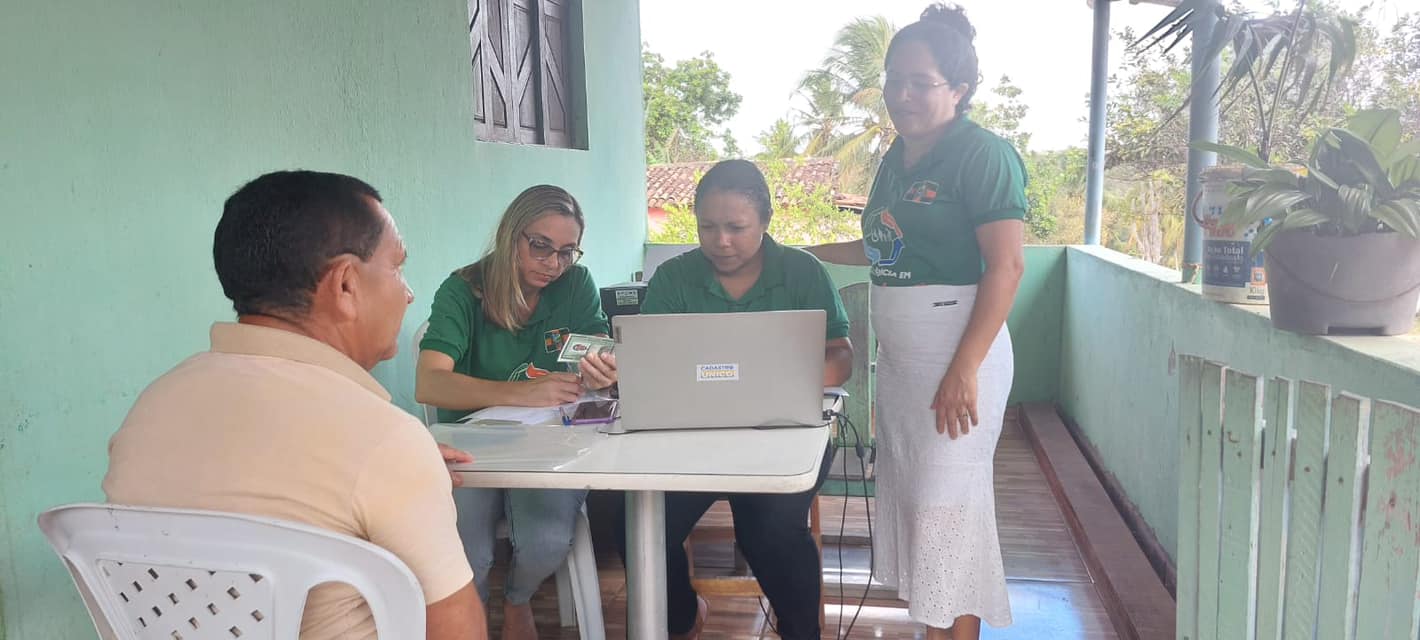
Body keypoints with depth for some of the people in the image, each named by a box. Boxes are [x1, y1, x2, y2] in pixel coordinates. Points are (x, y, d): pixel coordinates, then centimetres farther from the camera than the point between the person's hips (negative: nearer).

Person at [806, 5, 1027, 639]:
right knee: (905, 495, 13)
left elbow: (1006, 265, -17)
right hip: (898, 359, 9)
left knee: (945, 503, -3)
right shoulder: (896, 158, 13)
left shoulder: (983, 155, -11)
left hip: (956, 355, -8)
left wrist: (965, 370, -23)